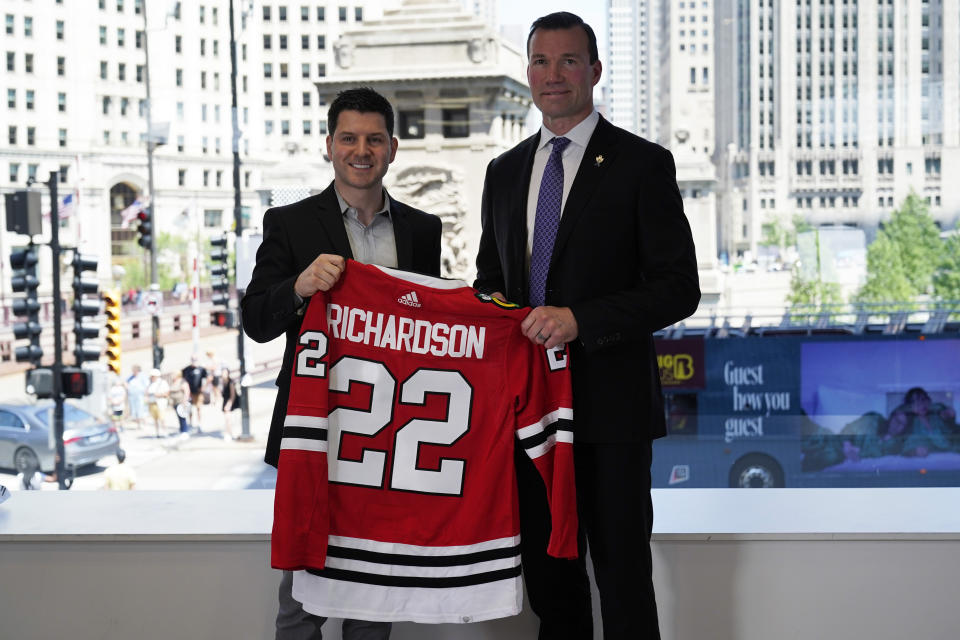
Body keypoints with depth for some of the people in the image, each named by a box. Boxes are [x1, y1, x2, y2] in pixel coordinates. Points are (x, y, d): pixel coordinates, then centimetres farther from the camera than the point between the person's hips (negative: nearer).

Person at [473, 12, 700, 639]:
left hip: (609, 404, -5)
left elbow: (679, 287, -10)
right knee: (548, 574, 14)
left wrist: (580, 319, -20)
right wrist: (490, 302, -1)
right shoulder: (504, 171, 13)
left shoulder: (643, 164, -4)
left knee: (623, 576, -1)